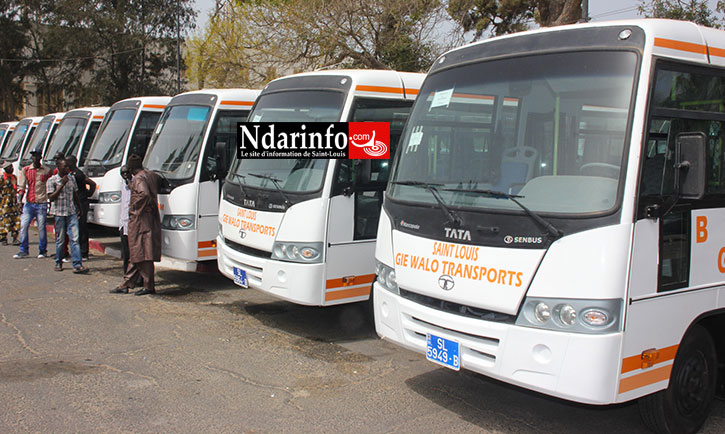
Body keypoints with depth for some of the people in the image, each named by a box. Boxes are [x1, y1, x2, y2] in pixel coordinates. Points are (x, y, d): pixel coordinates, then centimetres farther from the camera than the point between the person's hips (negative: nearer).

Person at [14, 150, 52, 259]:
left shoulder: (46, 171, 7)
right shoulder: (25, 170, 9)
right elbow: (21, 186, 3)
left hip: (42, 204, -1)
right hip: (29, 203, 2)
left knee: (41, 228, -1)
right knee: (23, 226, -5)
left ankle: (42, 250, 12)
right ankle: (23, 250, 6)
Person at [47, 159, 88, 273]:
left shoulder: (72, 178, 11)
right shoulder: (52, 180, -2)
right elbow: (51, 197, -11)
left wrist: (79, 208, 23)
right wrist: (62, 185, -16)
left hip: (72, 212, 3)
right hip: (59, 212, -3)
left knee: (74, 238, -6)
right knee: (60, 239, 5)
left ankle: (77, 265, -10)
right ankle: (58, 263, 23)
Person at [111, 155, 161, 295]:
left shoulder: (138, 179, -14)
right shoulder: (151, 175, 12)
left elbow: (144, 194, -29)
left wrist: (135, 206, -15)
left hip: (140, 220, -9)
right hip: (152, 219, 9)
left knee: (141, 253, -3)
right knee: (137, 254, 12)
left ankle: (149, 286, 0)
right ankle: (126, 284, 20)